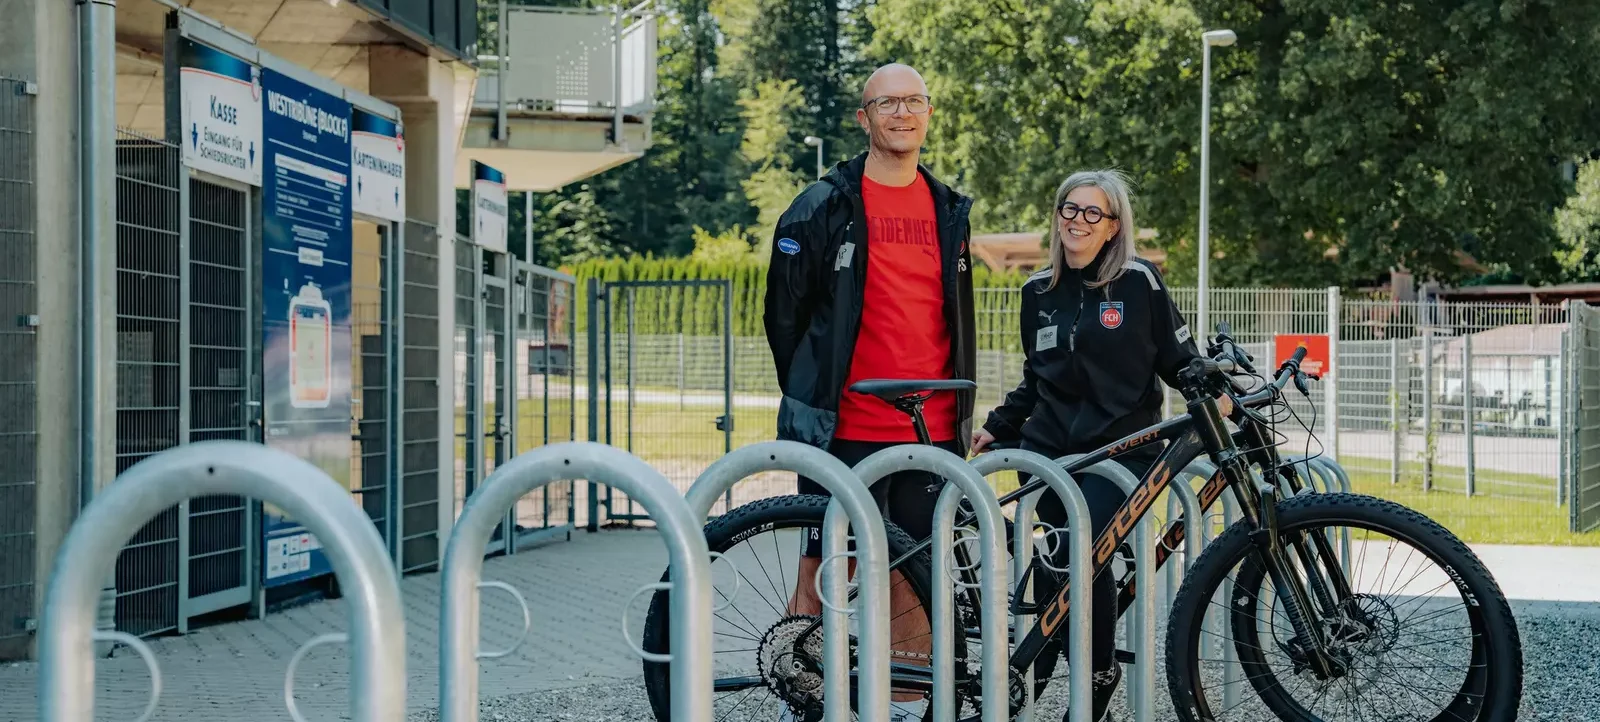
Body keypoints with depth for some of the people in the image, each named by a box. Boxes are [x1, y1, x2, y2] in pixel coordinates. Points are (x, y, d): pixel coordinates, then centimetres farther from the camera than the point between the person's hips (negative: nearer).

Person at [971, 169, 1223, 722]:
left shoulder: (1139, 281, -1)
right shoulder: (1039, 291, 12)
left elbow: (1178, 356, 2)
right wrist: (997, 426, 15)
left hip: (1121, 448, -4)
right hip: (1049, 448, 4)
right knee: (1061, 561, -1)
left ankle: (1098, 675, -2)